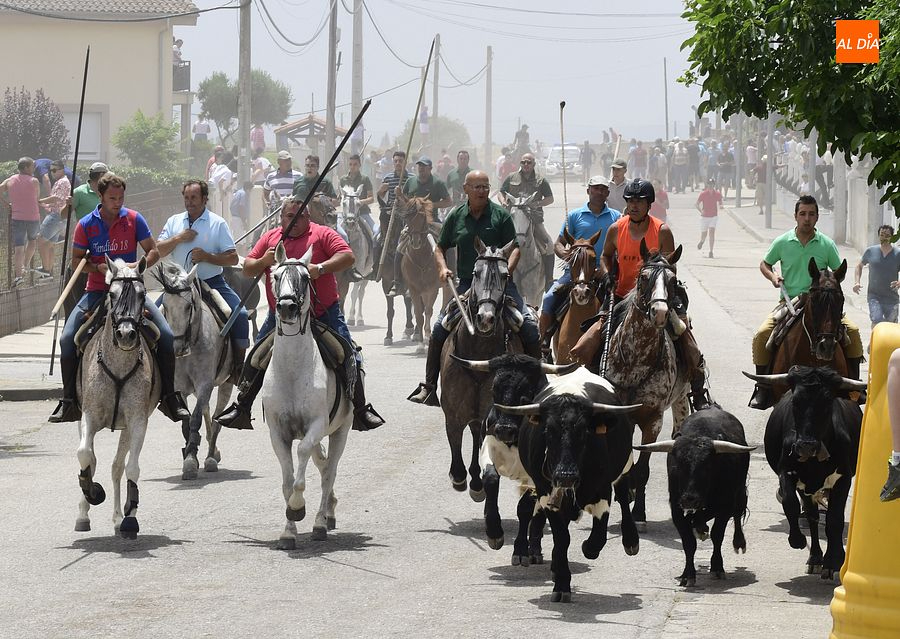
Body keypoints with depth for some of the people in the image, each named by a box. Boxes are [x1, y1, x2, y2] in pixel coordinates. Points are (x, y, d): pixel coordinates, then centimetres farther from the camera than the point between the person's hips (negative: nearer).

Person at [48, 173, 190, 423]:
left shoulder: (134, 219, 0)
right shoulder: (86, 225, -1)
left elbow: (153, 251, 3)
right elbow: (76, 260, 4)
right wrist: (99, 268, -15)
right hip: (97, 291, 0)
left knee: (166, 335, -17)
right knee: (68, 337, -19)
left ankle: (169, 396, -4)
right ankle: (69, 400, -7)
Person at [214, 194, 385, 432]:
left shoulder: (323, 234, -3)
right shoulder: (270, 238, 8)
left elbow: (347, 257, -15)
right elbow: (247, 269, 9)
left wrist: (320, 268, -29)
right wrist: (263, 261, -13)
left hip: (324, 314, -3)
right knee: (256, 360, 2)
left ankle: (361, 410, 4)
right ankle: (241, 408, 14)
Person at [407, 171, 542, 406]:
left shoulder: (500, 214, 1)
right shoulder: (456, 217, 7)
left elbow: (514, 247, 0)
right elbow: (440, 247, 16)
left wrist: (507, 269, -18)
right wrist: (442, 268, -3)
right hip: (466, 285, 1)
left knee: (530, 329, -13)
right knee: (439, 330, -11)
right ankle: (429, 387, -4)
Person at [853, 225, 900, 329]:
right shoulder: (870, 251, 1)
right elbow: (859, 265, 17)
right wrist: (856, 282, 4)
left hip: (891, 298, 1)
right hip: (874, 296, -1)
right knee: (877, 321, -21)